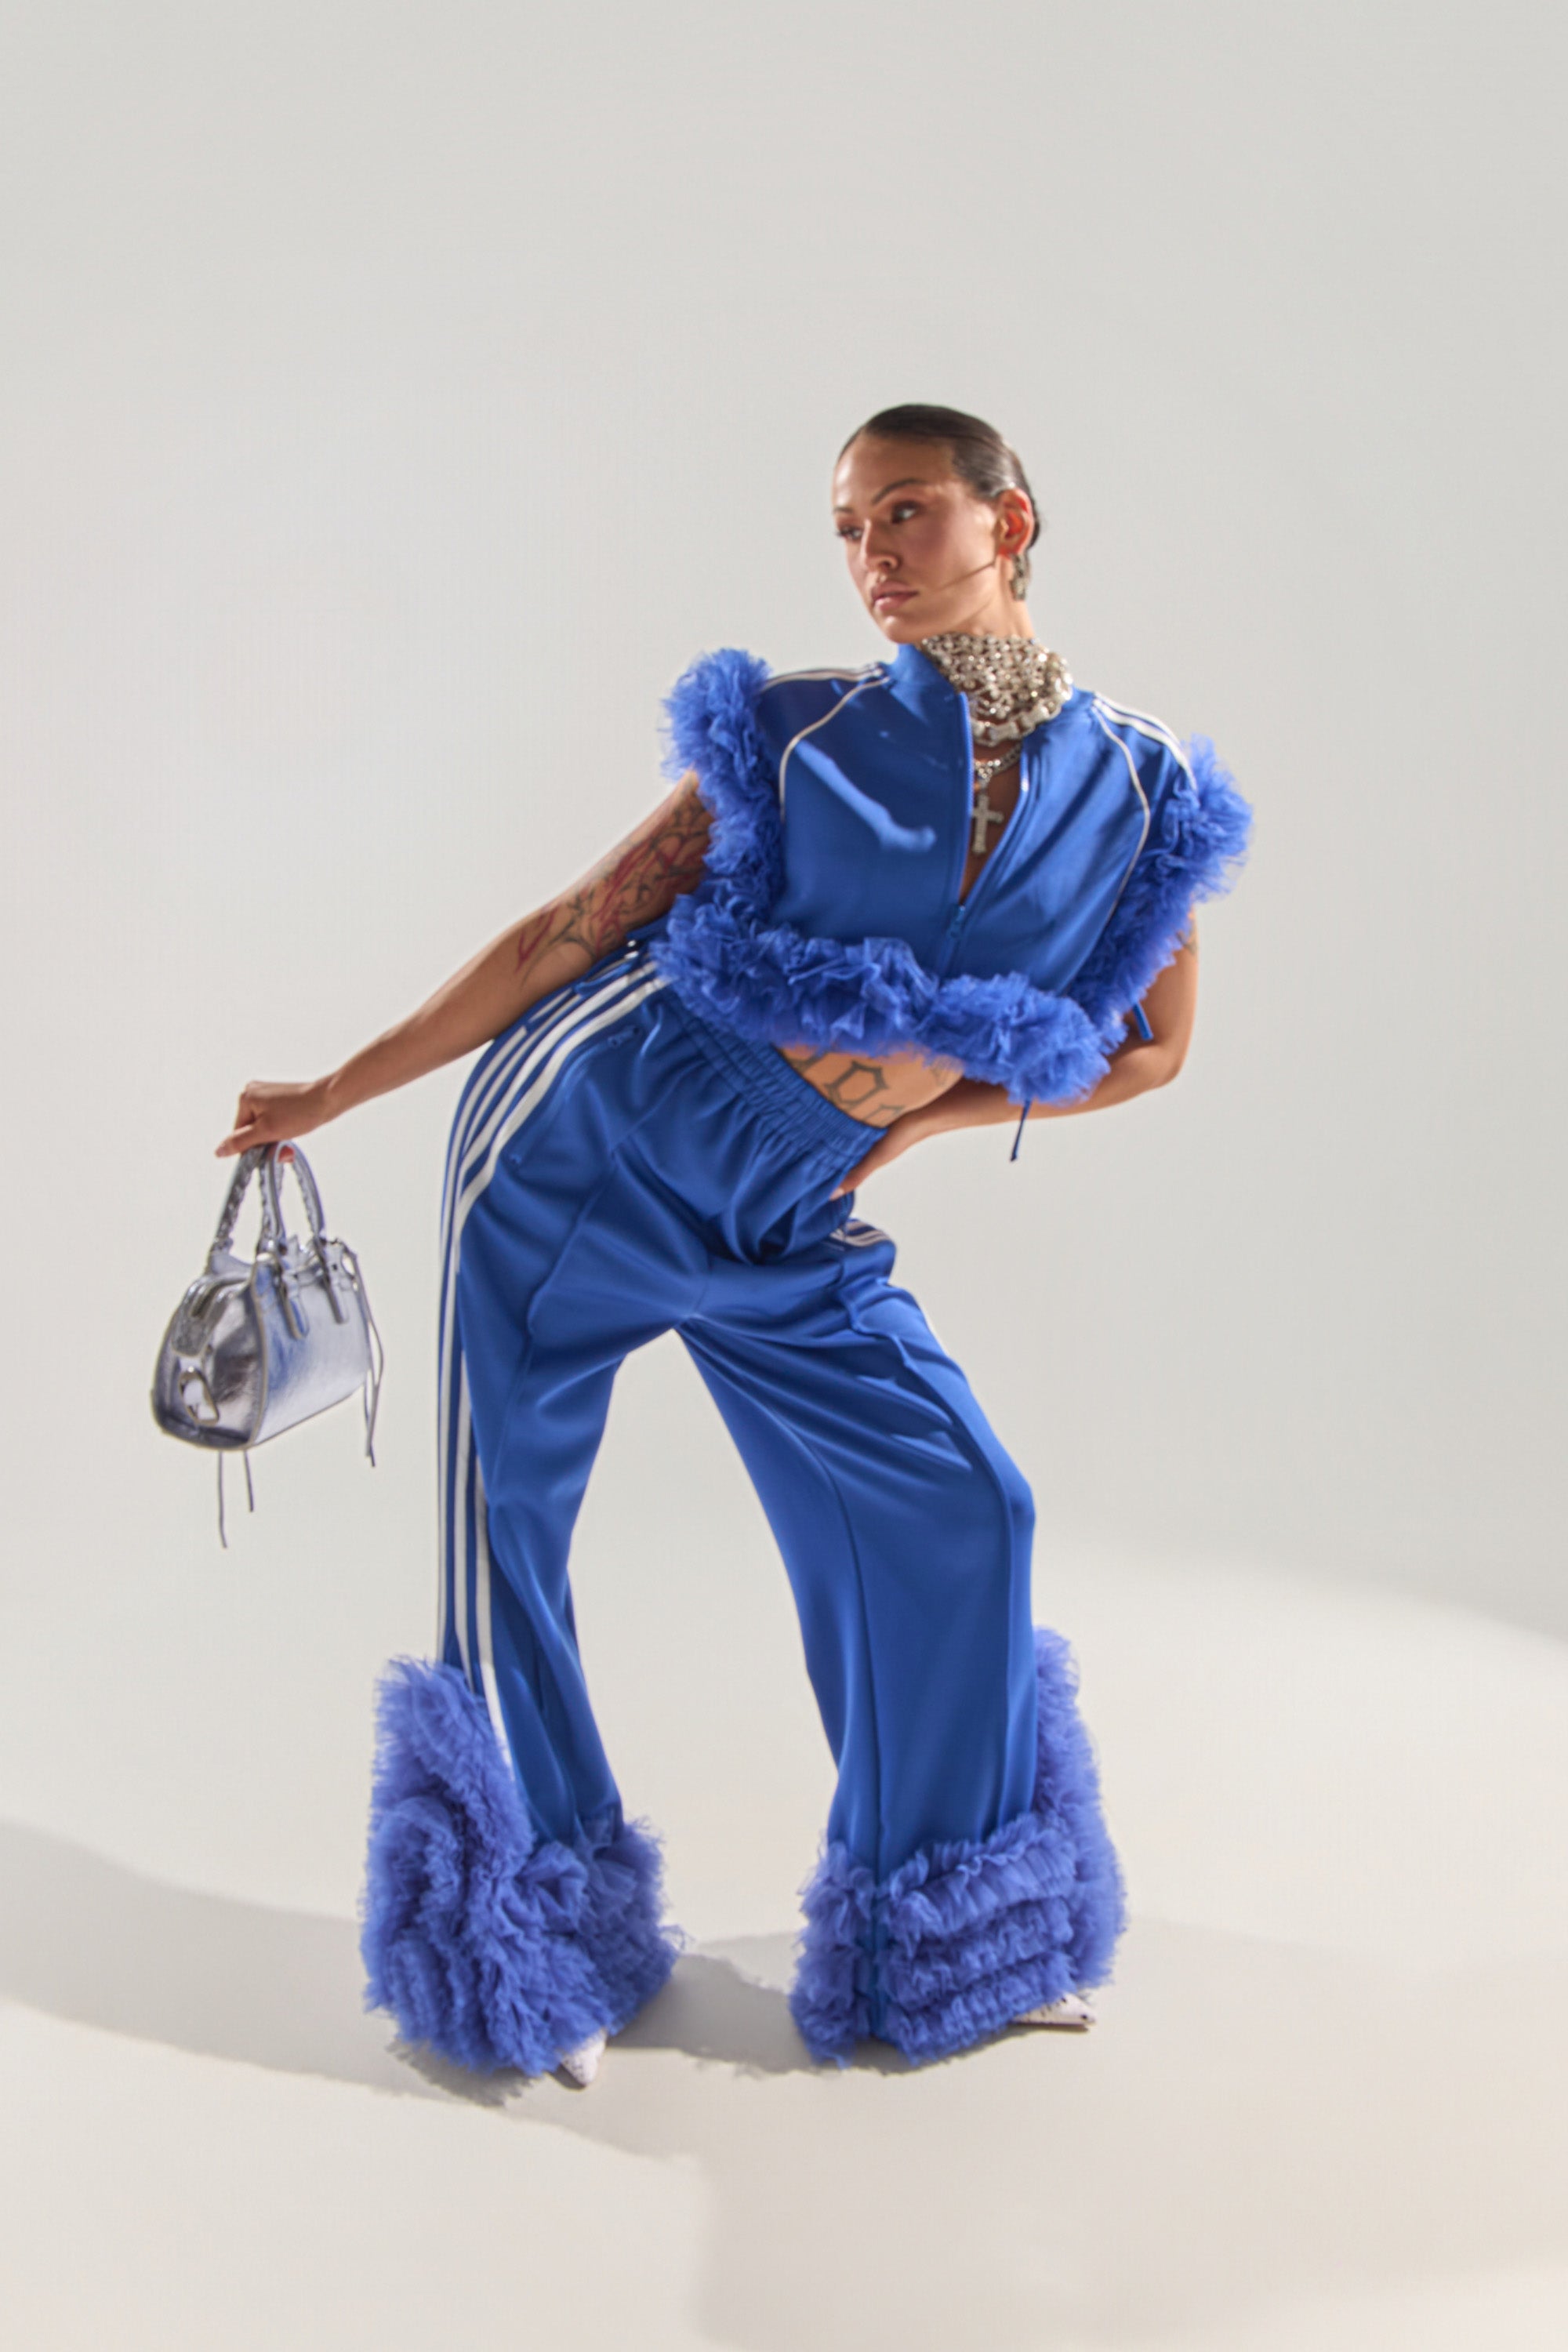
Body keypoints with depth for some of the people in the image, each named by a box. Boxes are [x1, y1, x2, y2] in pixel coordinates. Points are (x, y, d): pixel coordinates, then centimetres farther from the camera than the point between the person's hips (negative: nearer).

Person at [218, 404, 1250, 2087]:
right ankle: (518, 1944, 19)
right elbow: (570, 931, -2)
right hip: (586, 1136, -2)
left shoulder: (1146, 789, -1)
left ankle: (950, 1938, 20)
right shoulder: (798, 735, -7)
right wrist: (336, 1092, 1)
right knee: (505, 1520, -1)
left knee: (958, 1511, -1)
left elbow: (1150, 1047, 10)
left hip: (782, 1232, 2)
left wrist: (929, 1108, -1)